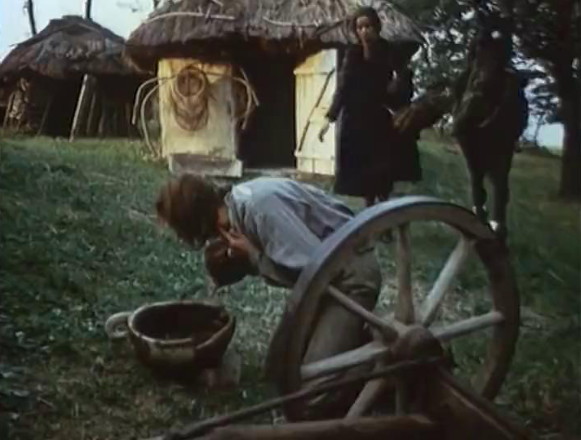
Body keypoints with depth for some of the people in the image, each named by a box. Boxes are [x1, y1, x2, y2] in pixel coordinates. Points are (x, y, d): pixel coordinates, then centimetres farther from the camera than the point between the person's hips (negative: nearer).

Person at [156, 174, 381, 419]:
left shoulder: (260, 204, -29)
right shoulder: (234, 207, -2)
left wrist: (253, 256, -21)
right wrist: (226, 258, -13)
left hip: (350, 273, -9)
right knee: (279, 371, 13)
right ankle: (348, 334, 27)